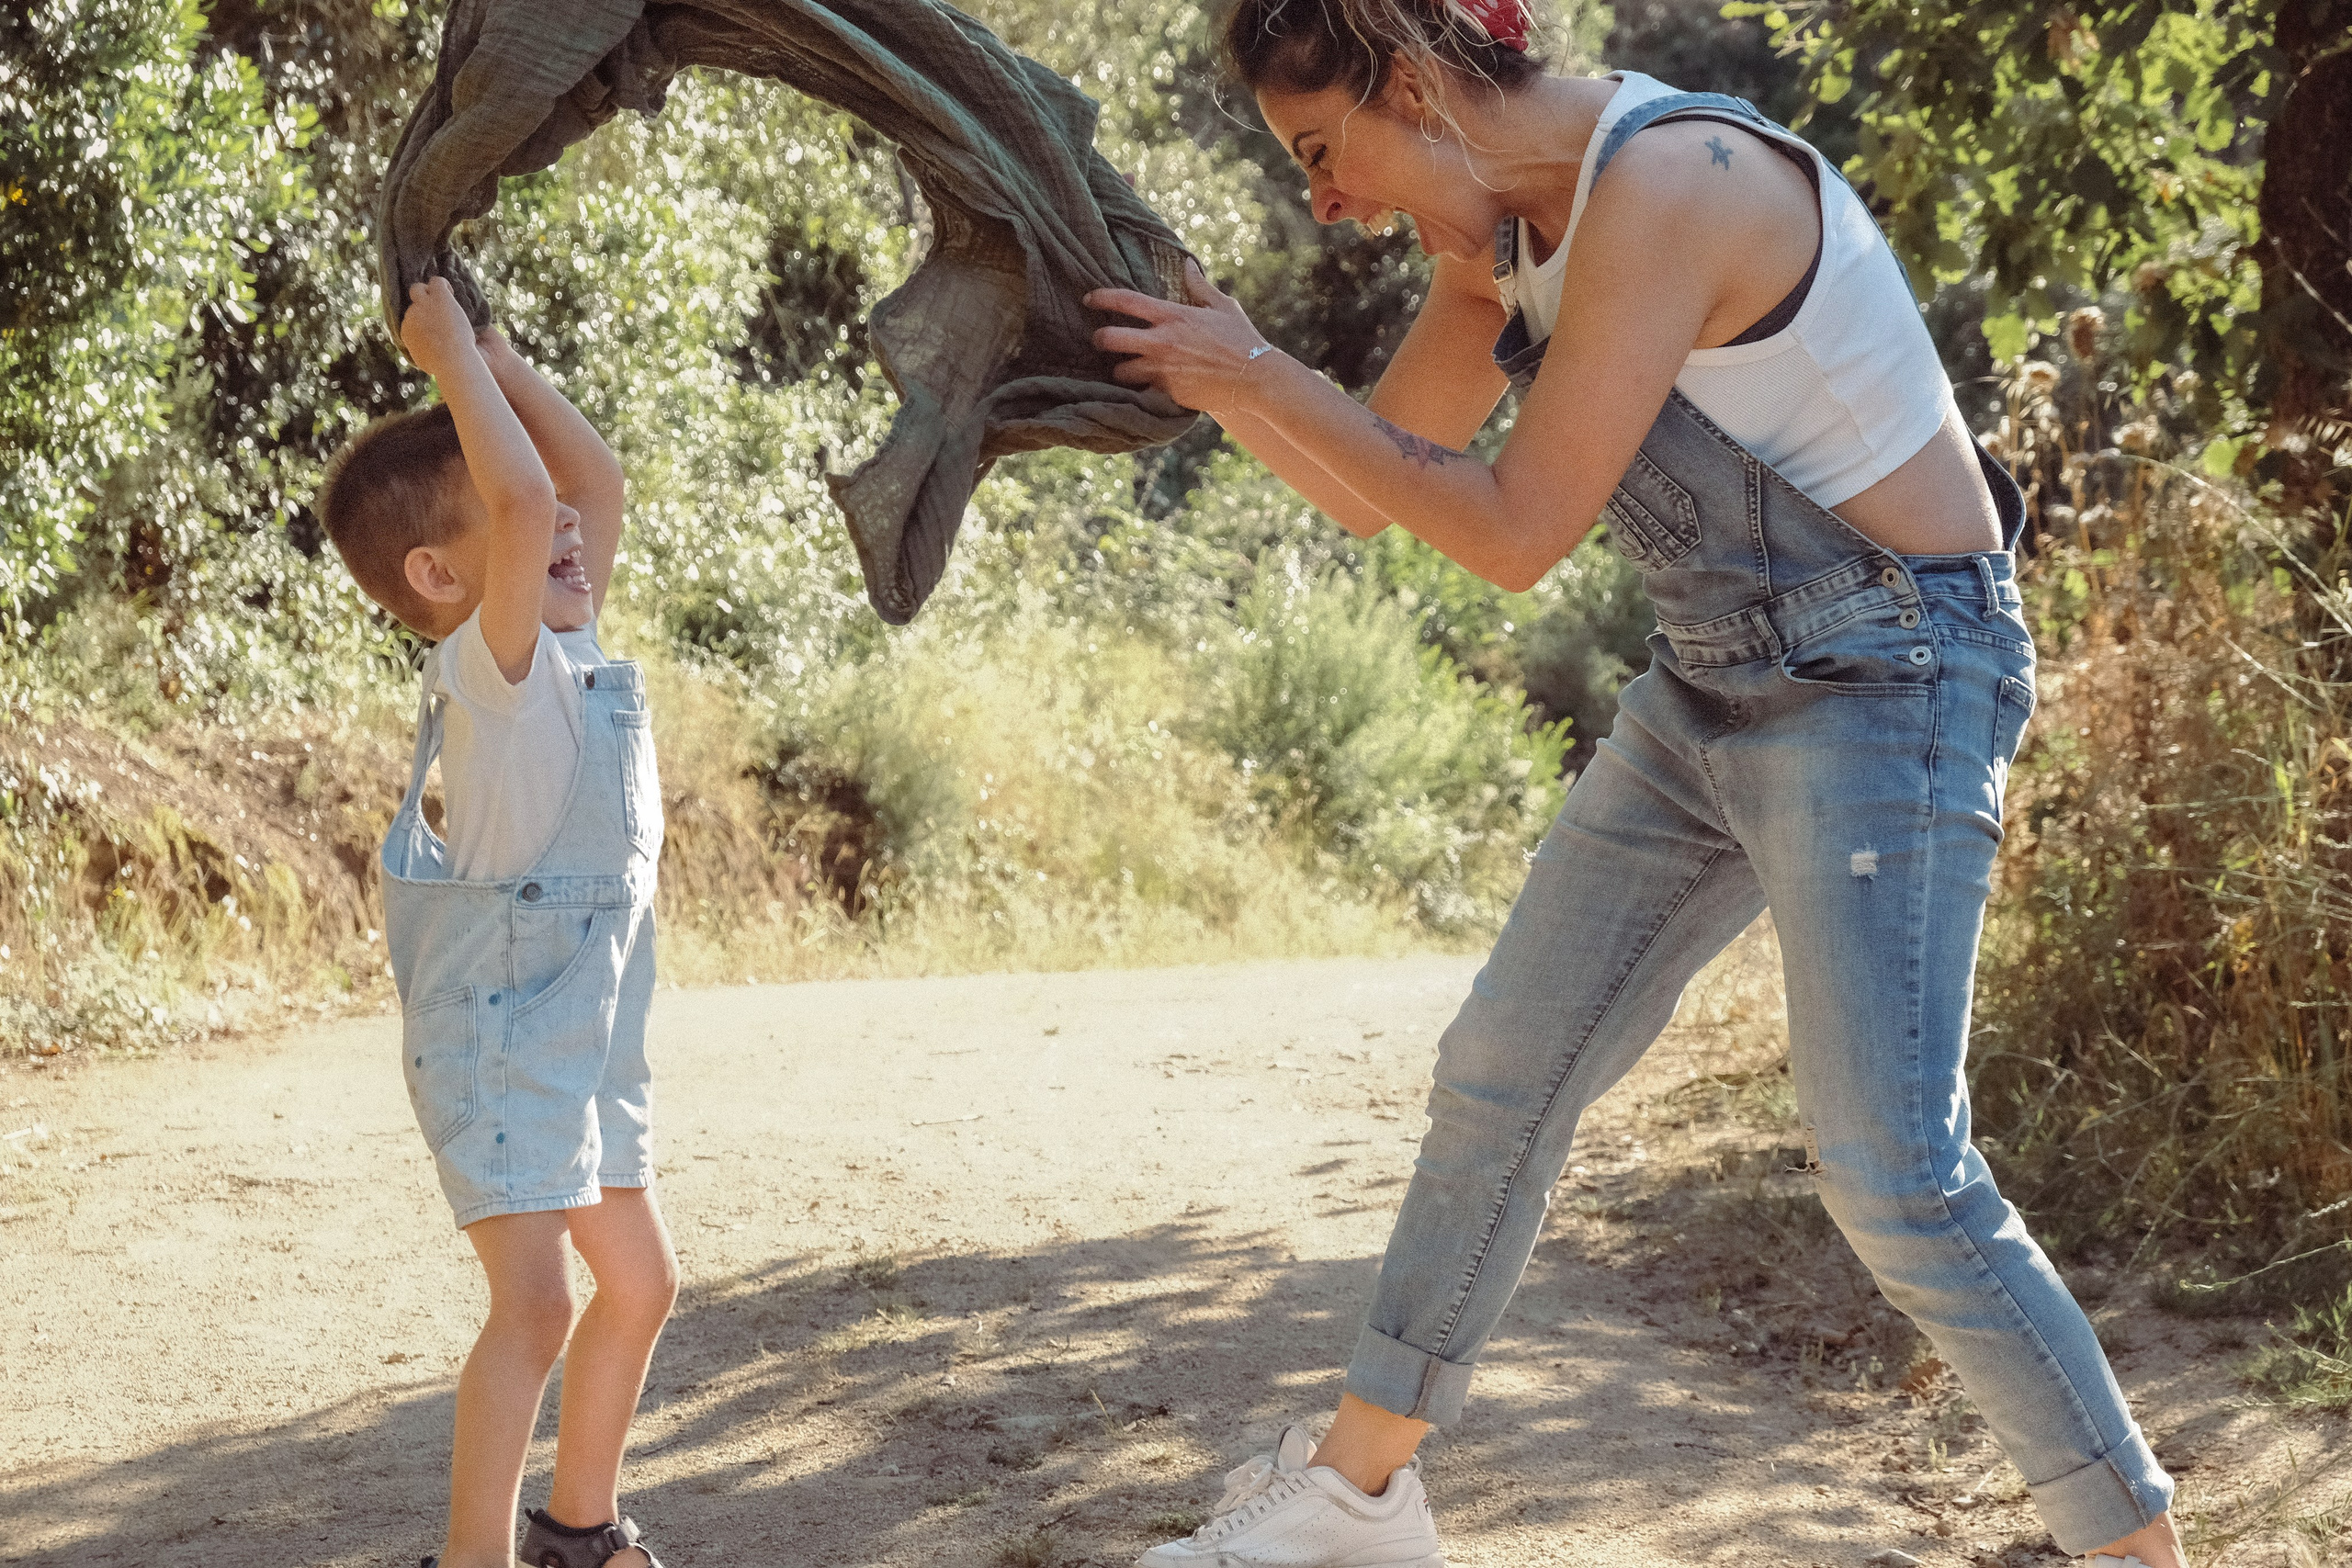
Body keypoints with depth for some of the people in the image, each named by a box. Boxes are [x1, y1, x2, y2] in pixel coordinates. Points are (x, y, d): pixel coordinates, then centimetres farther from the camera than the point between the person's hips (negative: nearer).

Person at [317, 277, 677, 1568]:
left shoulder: (574, 652, 5)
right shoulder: (492, 665, -20)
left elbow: (592, 477, 11)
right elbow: (522, 499, -35)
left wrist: (485, 350, 4)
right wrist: (449, 354, -24)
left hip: (586, 1034, 9)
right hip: (497, 1036, -9)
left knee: (638, 1281, 17)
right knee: (534, 1302, -17)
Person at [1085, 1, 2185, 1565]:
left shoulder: (1666, 185, -24)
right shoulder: (1512, 227, 4)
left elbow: (1518, 531, -22)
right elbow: (1373, 489, 14)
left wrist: (1260, 371, -17)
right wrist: (1206, 365, 0)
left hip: (1883, 679, -9)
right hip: (1714, 689, 9)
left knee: (1895, 1176, -11)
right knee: (1498, 1078, 12)